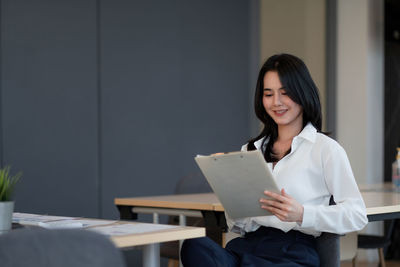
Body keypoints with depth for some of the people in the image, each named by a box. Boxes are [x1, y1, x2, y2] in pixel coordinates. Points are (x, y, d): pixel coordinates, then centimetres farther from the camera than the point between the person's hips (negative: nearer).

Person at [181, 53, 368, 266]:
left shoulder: (325, 149, 8)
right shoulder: (250, 150, 24)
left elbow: (357, 215, -2)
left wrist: (301, 214, -17)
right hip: (246, 247, 5)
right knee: (194, 246, -33)